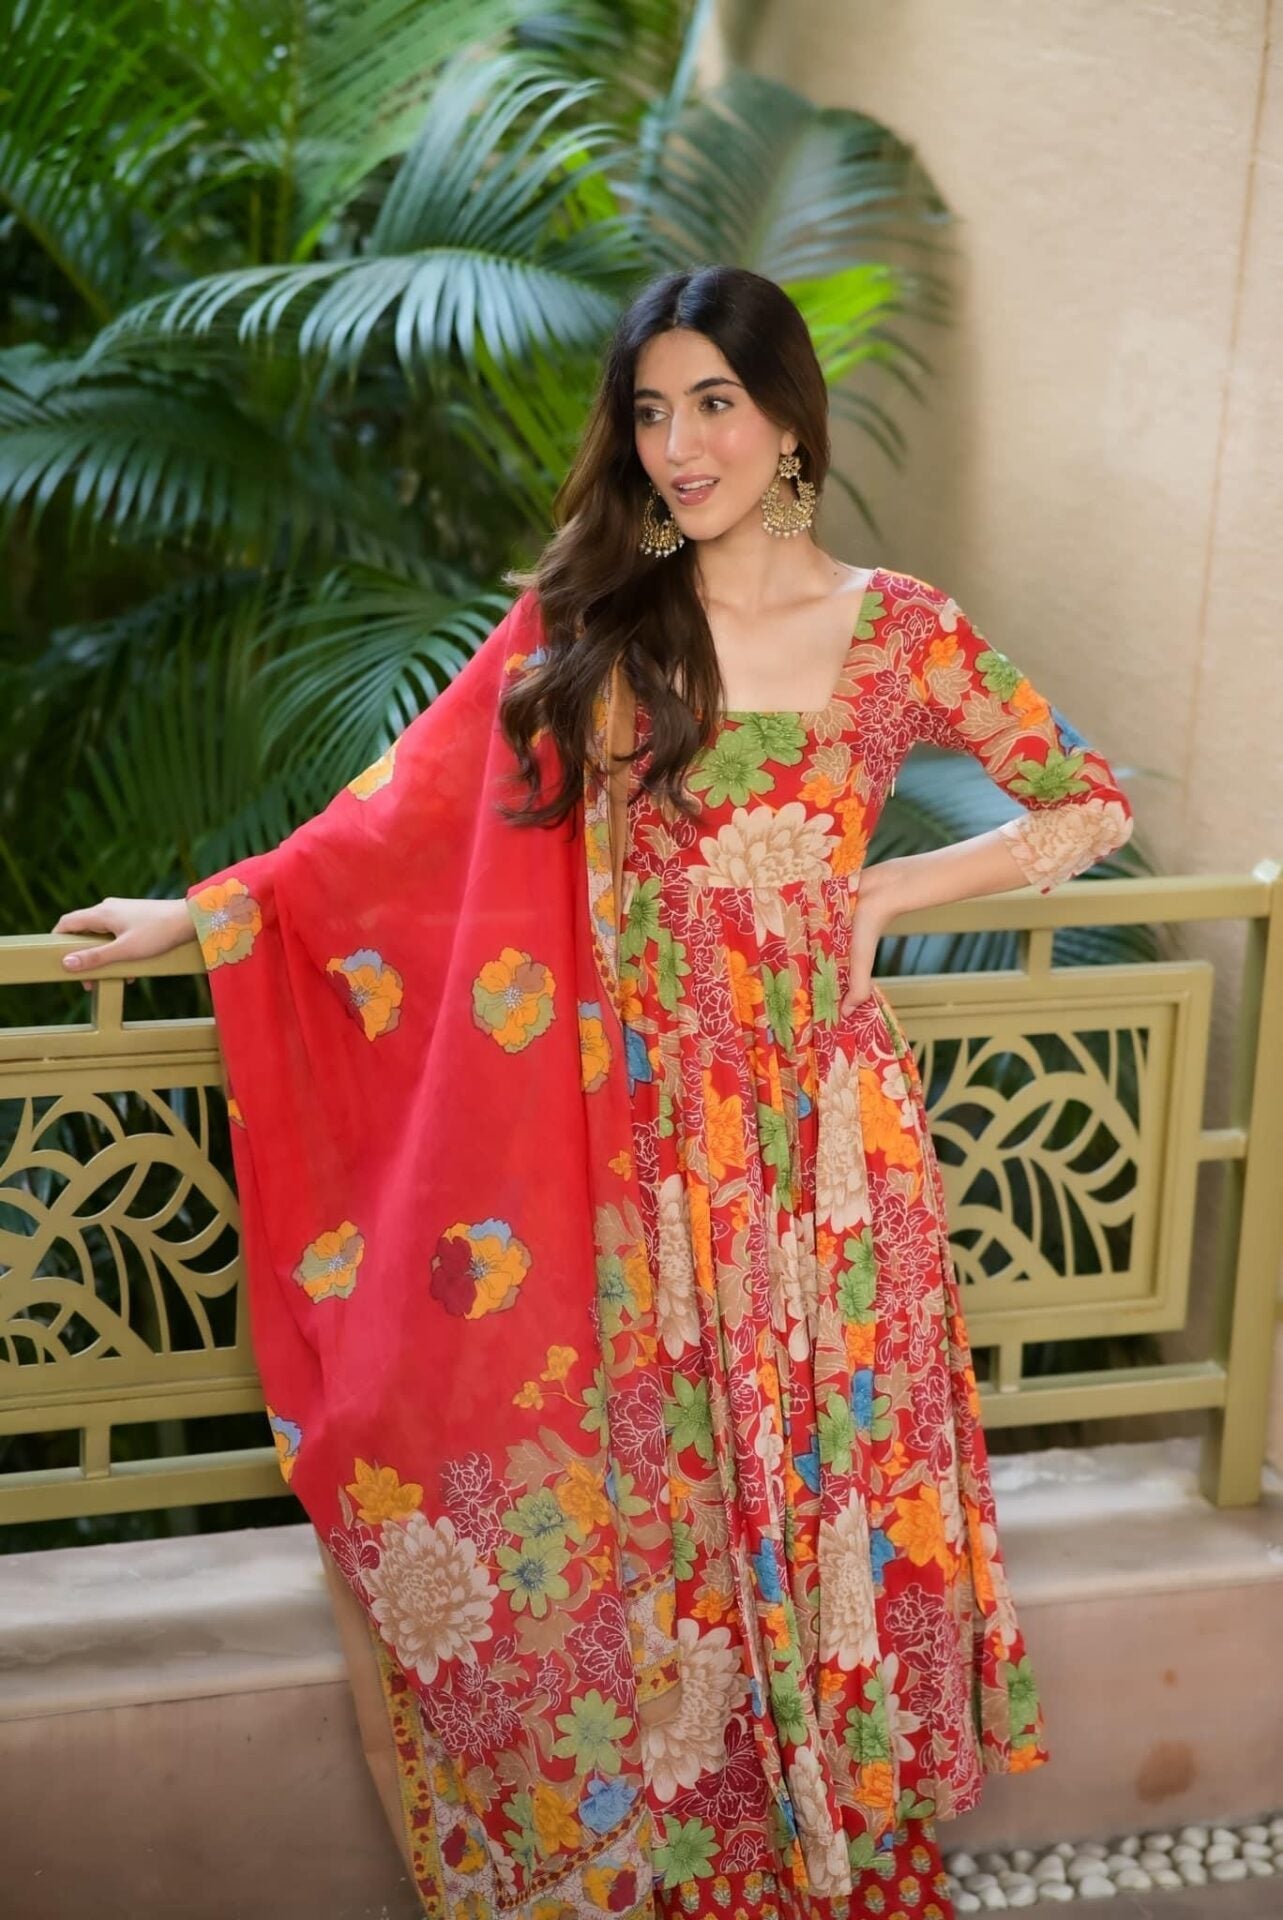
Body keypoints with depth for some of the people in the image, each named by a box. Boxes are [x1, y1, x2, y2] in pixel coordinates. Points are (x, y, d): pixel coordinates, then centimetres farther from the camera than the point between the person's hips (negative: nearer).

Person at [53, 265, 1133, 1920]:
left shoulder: (898, 631, -1)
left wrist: (889, 890, -5)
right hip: (637, 1132, 1)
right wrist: (199, 914, 4)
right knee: (643, 1480, 10)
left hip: (815, 1124, -1)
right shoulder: (584, 620, 3)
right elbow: (407, 813, 5)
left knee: (826, 1469, 10)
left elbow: (1093, 807, 5)